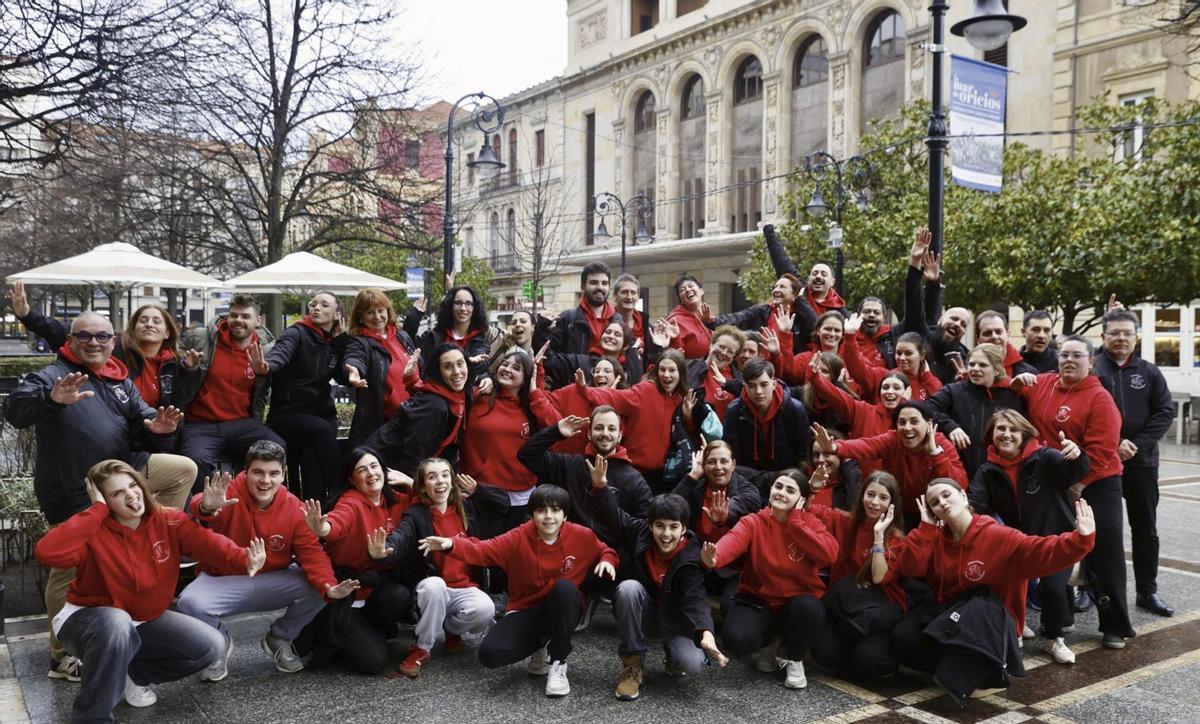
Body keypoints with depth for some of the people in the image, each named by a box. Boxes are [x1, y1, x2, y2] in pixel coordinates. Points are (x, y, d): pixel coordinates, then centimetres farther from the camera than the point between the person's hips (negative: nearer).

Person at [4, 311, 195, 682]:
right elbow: (14, 409, -28)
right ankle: (62, 656, 17)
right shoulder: (54, 375, -11)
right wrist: (52, 399, -51)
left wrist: (157, 427, -15)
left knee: (183, 468, 0)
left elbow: (141, 419, 10)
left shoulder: (119, 380, 11)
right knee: (71, 569, 1)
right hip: (72, 492, -6)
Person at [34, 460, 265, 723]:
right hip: (87, 618, -4)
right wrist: (97, 509, -34)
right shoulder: (94, 531, -22)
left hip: (145, 620, 5)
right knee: (117, 623, -41)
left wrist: (244, 560, -52)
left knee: (210, 646, -10)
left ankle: (131, 673, 11)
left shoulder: (169, 521, -13)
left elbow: (206, 541, -31)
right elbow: (47, 553, -43)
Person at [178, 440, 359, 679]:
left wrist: (329, 586, -31)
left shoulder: (294, 508, -9)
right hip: (223, 581, -2)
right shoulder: (229, 493, -18)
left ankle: (278, 638, 10)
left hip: (273, 581, 2)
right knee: (190, 603, -32)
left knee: (317, 589, -21)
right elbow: (197, 506, -39)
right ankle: (220, 644, 5)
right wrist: (206, 507, -65)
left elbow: (311, 553, -12)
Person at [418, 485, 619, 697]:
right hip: (526, 612, 1)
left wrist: (607, 561, -13)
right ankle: (541, 647, 9)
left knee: (565, 587, -37)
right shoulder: (518, 538, -10)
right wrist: (450, 544, -35)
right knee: (489, 653, -24)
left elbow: (604, 552, 11)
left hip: (563, 611, 0)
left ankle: (558, 663, -17)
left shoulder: (582, 536, -7)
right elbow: (482, 550, -17)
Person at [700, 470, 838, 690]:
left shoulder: (809, 522, -3)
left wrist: (794, 521, -18)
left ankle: (794, 658, 1)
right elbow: (732, 541, -32)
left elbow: (829, 555, -24)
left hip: (799, 603, 1)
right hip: (758, 602, -1)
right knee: (736, 639, -29)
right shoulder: (753, 522, -8)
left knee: (809, 607, -34)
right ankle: (767, 645, 12)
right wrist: (713, 558, -55)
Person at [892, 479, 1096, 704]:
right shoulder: (936, 538, 1)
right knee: (902, 636, -20)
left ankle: (957, 675, -18)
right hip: (944, 610, 5)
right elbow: (908, 569, -10)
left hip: (988, 621, -5)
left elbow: (1043, 552, -22)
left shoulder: (997, 537, -13)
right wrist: (926, 526, -12)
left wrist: (1080, 539, -38)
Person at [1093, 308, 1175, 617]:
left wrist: (1137, 444, -9)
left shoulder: (1150, 372, 6)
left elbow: (1165, 412, 2)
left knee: (1145, 528, 10)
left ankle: (1147, 591, 20)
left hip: (1142, 462, 3)